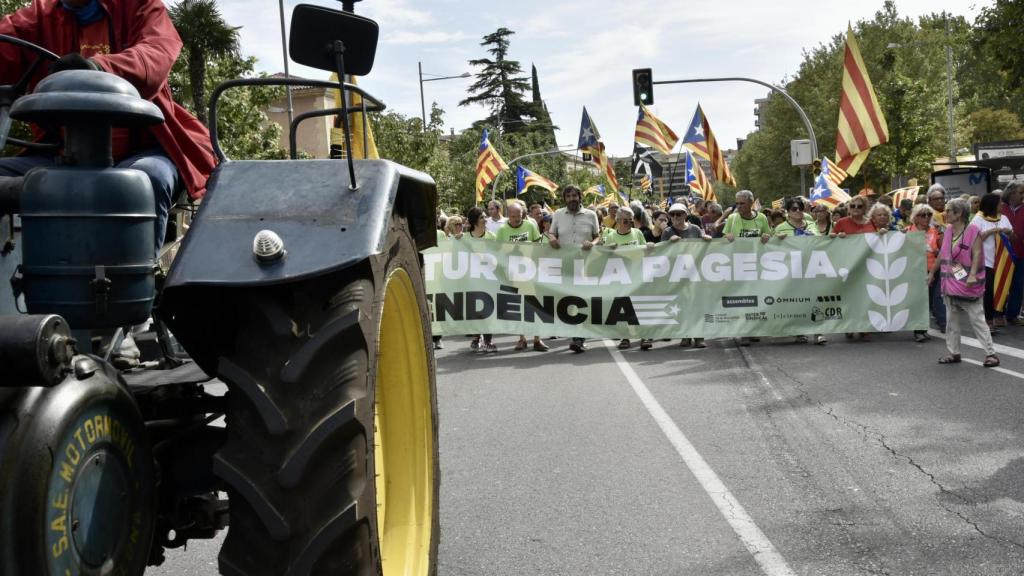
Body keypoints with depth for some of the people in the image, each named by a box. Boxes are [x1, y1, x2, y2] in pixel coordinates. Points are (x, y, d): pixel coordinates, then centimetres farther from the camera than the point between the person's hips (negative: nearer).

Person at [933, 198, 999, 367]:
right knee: (952, 321, 11)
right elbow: (942, 254, 18)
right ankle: (953, 353, 20)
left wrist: (972, 275, -30)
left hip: (968, 285, -7)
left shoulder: (973, 232, -11)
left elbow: (977, 254, -18)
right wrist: (932, 272, 23)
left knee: (977, 320, -4)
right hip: (950, 283, 7)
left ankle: (991, 353, 1)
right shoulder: (948, 231, 8)